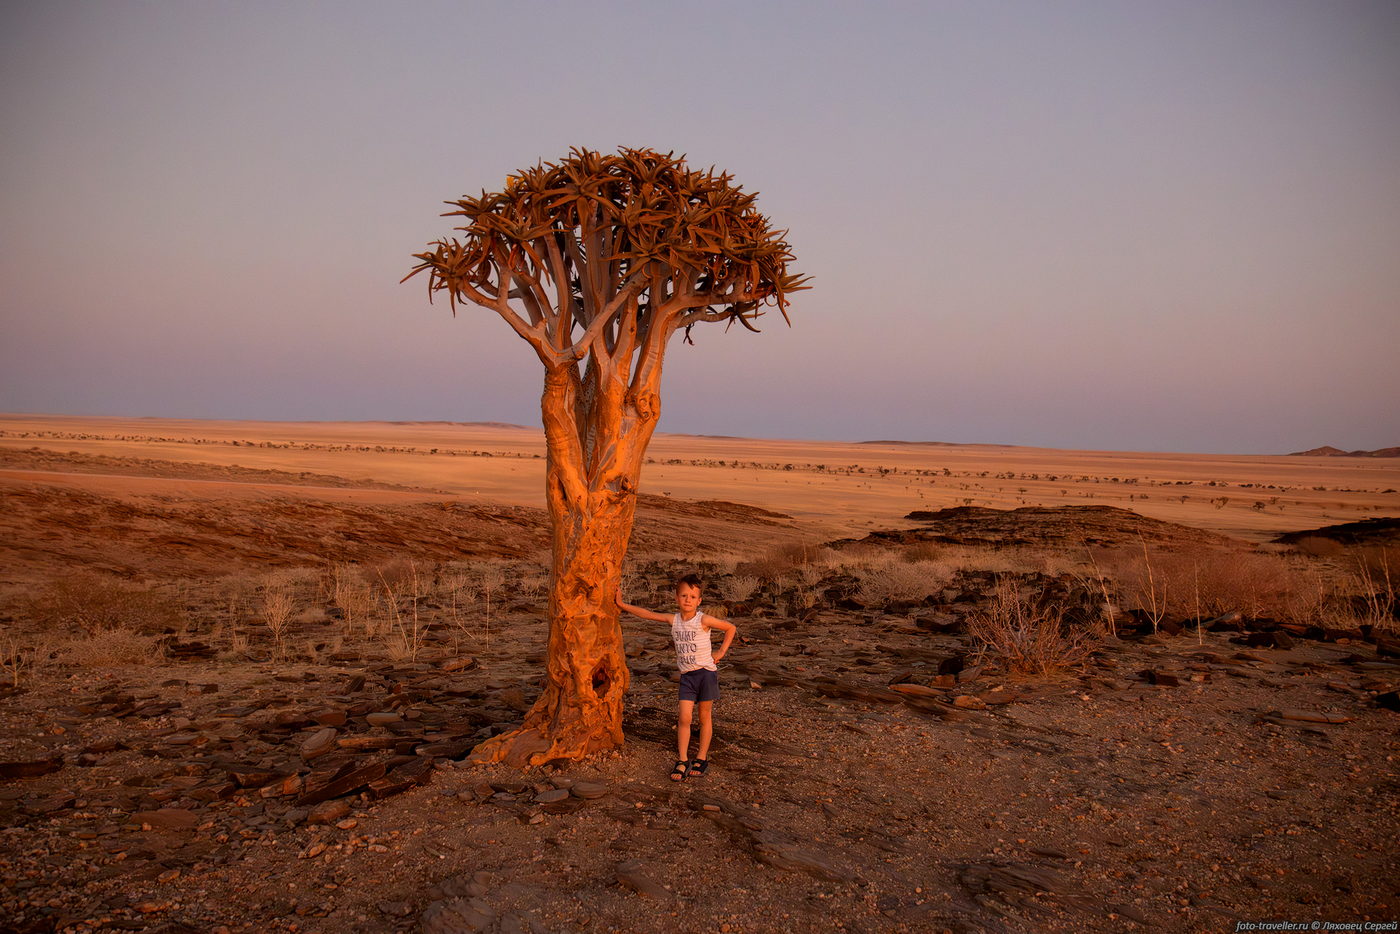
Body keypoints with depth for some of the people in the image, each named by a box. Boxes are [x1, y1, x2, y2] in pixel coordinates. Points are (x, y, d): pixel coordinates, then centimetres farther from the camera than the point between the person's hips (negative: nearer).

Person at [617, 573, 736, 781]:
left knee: (705, 716, 6)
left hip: (706, 672, -3)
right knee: (684, 718, -4)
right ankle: (682, 761, 3)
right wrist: (622, 604, 6)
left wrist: (721, 652, -2)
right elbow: (647, 614, 6)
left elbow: (730, 628, 0)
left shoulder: (703, 620, -10)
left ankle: (702, 758, 17)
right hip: (686, 675, 3)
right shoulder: (674, 620, 2)